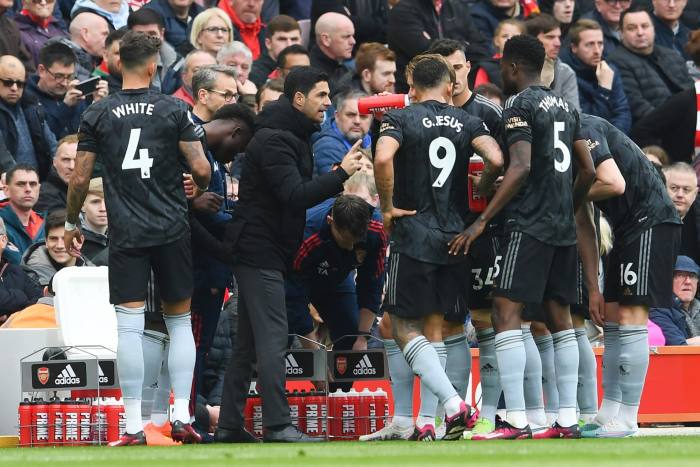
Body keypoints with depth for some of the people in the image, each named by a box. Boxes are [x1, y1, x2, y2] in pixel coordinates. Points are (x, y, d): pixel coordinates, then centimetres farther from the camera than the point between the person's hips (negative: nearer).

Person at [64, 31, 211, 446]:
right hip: (171, 231, 0)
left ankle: (134, 426, -6)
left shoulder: (97, 115, 1)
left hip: (125, 235, 0)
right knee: (179, 320, 11)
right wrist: (200, 190, 18)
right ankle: (182, 416, 5)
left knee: (130, 325, -2)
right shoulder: (173, 110, -2)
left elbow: (80, 180, 3)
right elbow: (202, 170, -5)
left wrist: (72, 224, 18)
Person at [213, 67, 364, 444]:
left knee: (248, 342, 11)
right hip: (259, 251, -11)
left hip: (261, 253, 11)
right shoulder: (274, 140, -16)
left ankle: (229, 425, 13)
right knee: (273, 338, -12)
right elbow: (294, 196, -26)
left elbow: (296, 192, 15)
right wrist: (341, 175, -25)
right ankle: (277, 426, -14)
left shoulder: (290, 137, 17)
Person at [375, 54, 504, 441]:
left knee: (405, 328, 1)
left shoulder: (400, 119, -2)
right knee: (435, 328, 12)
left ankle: (452, 402, -17)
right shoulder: (467, 123, 6)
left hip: (413, 235, -4)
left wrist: (387, 207, -10)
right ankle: (426, 421, 8)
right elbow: (496, 160, -10)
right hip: (456, 235, 4)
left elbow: (382, 158, -22)